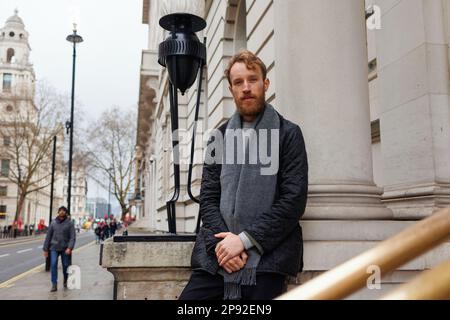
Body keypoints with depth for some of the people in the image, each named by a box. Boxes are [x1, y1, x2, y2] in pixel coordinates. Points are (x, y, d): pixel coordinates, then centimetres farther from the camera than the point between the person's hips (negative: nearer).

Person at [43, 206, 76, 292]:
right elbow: (48, 236, 8)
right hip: (54, 248, 1)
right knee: (53, 265, -11)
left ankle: (66, 282, 29)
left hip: (65, 249, -1)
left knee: (65, 266, 7)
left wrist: (70, 248, -19)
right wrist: (45, 249, 6)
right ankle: (54, 284, -6)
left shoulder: (69, 223, -2)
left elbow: (72, 237, -6)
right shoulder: (53, 223, 5)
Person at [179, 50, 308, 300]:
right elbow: (208, 196, 9)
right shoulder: (219, 136, 15)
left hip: (267, 254, -2)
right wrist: (220, 242, -8)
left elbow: (294, 200, -5)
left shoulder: (288, 134, 4)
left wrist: (245, 239, -11)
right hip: (217, 256, 3)